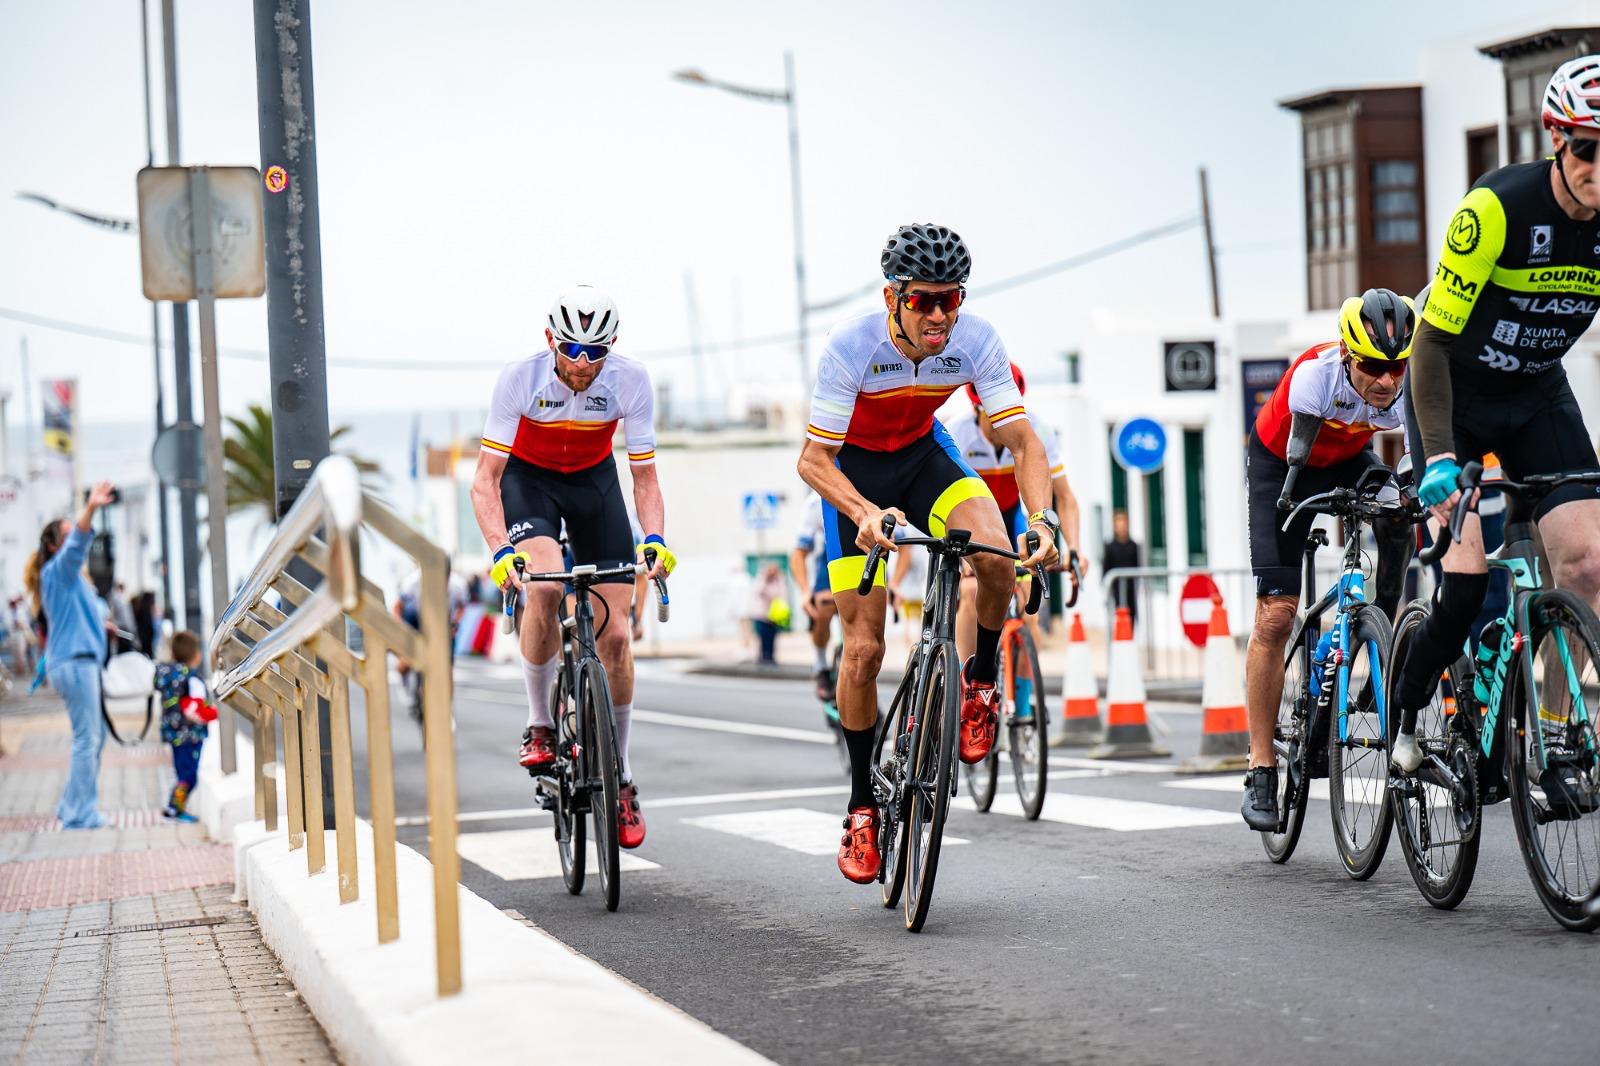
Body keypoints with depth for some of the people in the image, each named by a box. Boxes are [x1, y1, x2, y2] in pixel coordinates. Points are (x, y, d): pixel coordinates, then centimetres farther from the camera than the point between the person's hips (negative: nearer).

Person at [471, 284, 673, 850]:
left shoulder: (630, 380, -24)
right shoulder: (521, 378, -28)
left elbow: (644, 477, -17)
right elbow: (485, 479, -26)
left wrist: (653, 537, -36)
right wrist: (500, 549, -42)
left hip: (594, 481, 2)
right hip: (528, 479, -2)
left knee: (614, 634, -7)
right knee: (545, 587, -33)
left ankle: (621, 781, 7)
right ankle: (539, 726, -13)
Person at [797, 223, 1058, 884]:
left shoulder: (976, 341, -23)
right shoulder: (851, 346, -30)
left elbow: (1022, 440, -21)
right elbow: (812, 460, -28)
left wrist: (1042, 517, -39)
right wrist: (864, 513, -46)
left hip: (925, 456, 2)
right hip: (854, 469, -2)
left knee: (997, 559, -30)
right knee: (863, 647, -8)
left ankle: (979, 683, -2)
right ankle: (862, 804, 9)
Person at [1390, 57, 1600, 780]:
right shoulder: (1497, 208, -28)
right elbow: (1433, 340, -24)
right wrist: (1440, 458, -33)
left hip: (1538, 394, 4)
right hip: (1455, 387, -4)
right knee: (1470, 572, -18)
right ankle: (1406, 711, 6)